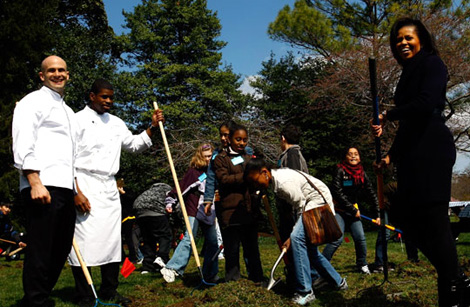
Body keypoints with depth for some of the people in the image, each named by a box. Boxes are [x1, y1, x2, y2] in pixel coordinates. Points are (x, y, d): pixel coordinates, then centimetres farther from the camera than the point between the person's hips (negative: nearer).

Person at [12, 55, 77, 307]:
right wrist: (35, 182, -20)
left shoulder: (67, 111, 26)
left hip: (66, 189, 8)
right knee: (40, 249, -5)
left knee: (61, 248, 11)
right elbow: (22, 144, -10)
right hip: (42, 186, -8)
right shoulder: (33, 101, 2)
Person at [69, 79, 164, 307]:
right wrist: (75, 193, -16)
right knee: (83, 242, -5)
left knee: (113, 241, 8)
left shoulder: (116, 123, 16)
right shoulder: (78, 120, -4)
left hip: (109, 189, 7)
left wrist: (152, 127, 12)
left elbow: (134, 144, 28)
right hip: (85, 187, -6)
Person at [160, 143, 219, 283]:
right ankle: (172, 268, -16)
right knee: (188, 239, -16)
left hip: (209, 213, 6)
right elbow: (182, 187, -11)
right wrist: (171, 202, -17)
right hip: (193, 211, -6)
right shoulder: (194, 171, -5)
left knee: (212, 242, 4)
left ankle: (210, 274, 13)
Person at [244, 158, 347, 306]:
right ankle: (338, 282, 29)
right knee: (308, 246, 12)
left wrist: (292, 235, -14)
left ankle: (305, 292, -21)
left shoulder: (284, 182, -26)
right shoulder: (276, 180, 3)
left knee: (297, 237, -24)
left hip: (318, 201, -11)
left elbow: (301, 206, -20)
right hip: (310, 204, 11)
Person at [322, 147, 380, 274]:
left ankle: (362, 264, 22)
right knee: (337, 239, -16)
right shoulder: (340, 171, -12)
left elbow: (371, 194, 8)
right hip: (338, 210, -5)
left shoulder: (362, 174, 5)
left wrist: (378, 214, 3)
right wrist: (353, 210, -14)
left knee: (360, 237, 0)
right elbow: (337, 193, -17)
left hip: (353, 210, 6)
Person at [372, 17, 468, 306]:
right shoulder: (408, 75, 24)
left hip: (432, 149, -9)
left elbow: (426, 103, -18)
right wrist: (392, 154, 21)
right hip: (412, 152, 9)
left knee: (434, 219, -11)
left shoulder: (432, 64, -1)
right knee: (407, 216, 5)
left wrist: (387, 116, -8)